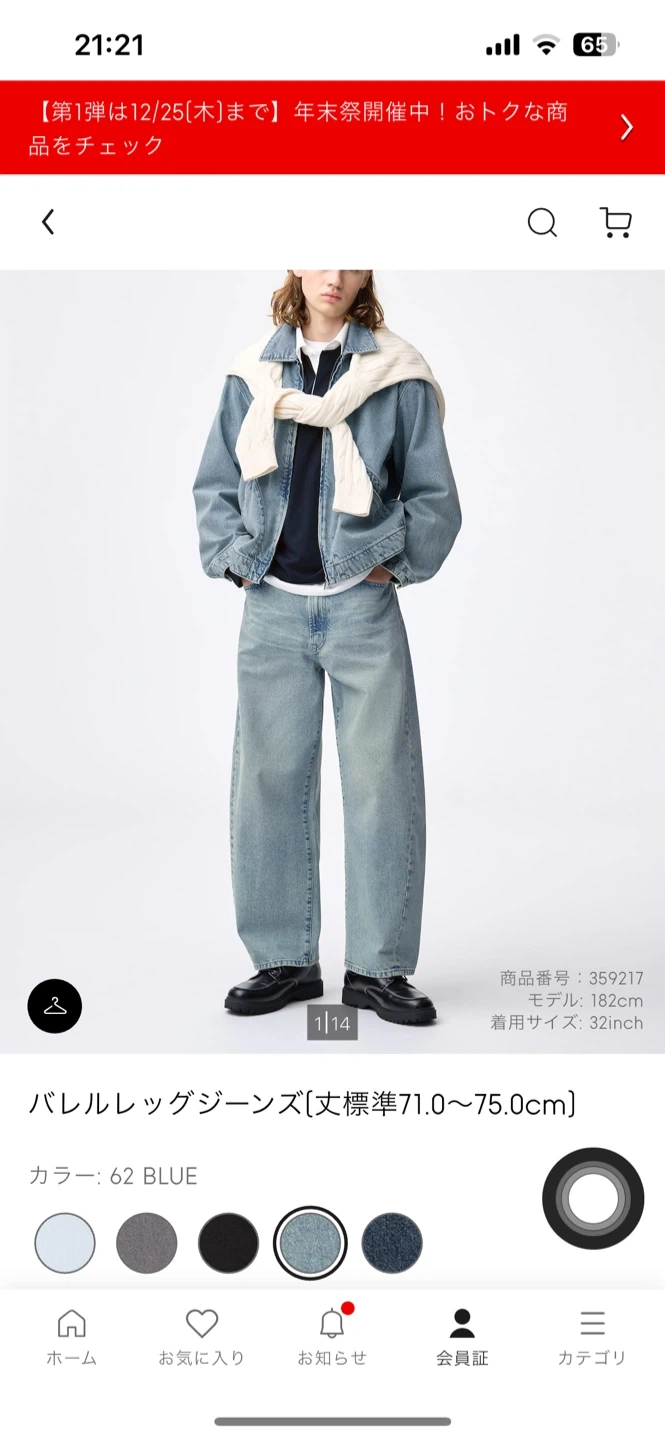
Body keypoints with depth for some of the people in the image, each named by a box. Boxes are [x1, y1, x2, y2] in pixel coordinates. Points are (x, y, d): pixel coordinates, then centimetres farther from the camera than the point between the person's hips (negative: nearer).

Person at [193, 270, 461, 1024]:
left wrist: (394, 563, -4)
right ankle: (285, 960, 16)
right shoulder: (252, 373, 9)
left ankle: (377, 967, 11)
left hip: (362, 604, -2)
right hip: (273, 605, 2)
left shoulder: (396, 374, 3)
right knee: (270, 778, 4)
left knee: (381, 779, -1)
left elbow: (435, 496, 6)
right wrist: (235, 558, 1)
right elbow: (214, 484, 14)